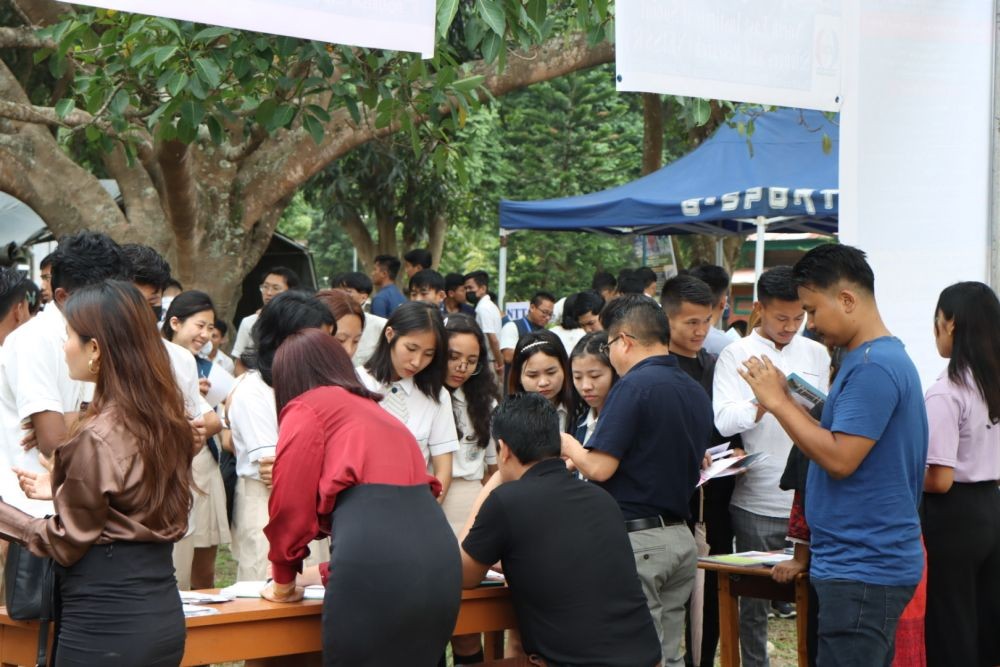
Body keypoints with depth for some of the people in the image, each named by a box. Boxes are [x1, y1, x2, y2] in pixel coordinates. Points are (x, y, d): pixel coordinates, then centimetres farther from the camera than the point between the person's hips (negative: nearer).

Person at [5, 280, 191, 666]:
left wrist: (6, 513, -1)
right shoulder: (164, 419, 5)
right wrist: (60, 490, 25)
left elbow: (67, 543, -11)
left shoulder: (98, 435, -19)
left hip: (106, 624, -8)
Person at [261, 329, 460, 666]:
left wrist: (283, 582, 21)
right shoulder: (373, 410, 33)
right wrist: (332, 571, 49)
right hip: (438, 560, 7)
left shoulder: (305, 408, 11)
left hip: (374, 562, -7)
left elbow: (290, 505, 7)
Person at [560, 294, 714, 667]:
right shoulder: (696, 393, 11)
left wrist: (569, 447, 3)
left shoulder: (634, 386, -14)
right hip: (680, 535, 8)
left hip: (636, 538, -8)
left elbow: (599, 468, -18)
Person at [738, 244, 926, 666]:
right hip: (865, 560, 11)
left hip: (862, 569, -11)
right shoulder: (875, 359, 15)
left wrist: (779, 403, -14)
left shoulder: (874, 367, -17)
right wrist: (785, 400, 9)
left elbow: (839, 458, -21)